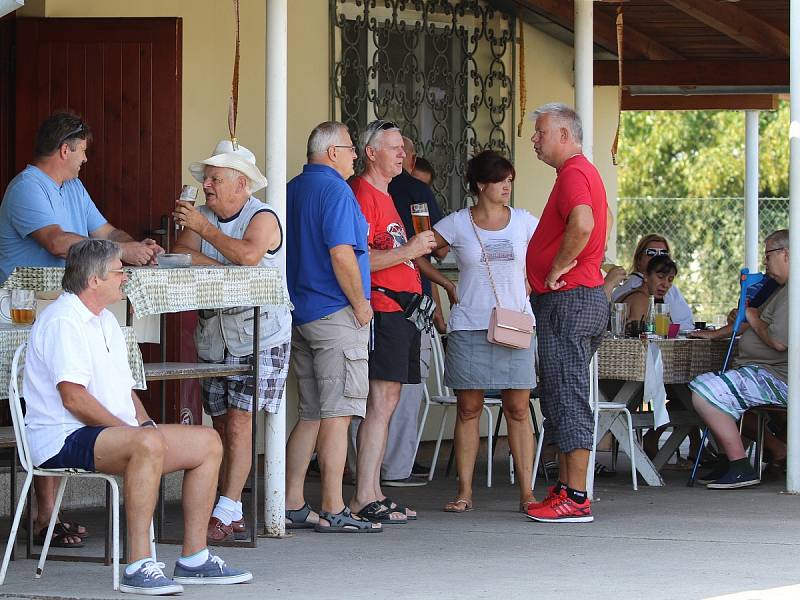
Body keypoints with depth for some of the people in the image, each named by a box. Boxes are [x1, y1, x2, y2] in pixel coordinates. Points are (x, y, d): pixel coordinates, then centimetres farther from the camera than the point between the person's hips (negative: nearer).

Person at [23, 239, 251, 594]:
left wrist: (145, 424, 7)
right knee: (148, 444, -38)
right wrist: (128, 430, -18)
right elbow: (73, 398, -21)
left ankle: (193, 559, 2)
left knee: (207, 443, 2)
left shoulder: (105, 320, 22)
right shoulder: (63, 322, -13)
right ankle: (139, 567, -39)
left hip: (111, 431, 10)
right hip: (64, 440, -10)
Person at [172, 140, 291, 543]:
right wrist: (223, 268, -19)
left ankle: (224, 515, -16)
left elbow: (248, 254, -28)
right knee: (221, 425, 6)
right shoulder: (201, 217, 9)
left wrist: (203, 228, -21)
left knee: (239, 422, -13)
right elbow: (180, 256, -4)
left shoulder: (262, 218, -9)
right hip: (213, 337, 6)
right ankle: (235, 518, 10)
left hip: (259, 337, -6)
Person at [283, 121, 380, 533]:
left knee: (310, 415, 13)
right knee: (337, 414, -6)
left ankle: (293, 505, 12)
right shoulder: (334, 190, -12)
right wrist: (360, 304, -11)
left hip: (300, 314, 9)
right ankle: (333, 511, -7)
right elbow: (341, 255, -22)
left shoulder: (292, 190, 15)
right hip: (336, 314, -9)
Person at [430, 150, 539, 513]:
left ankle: (526, 492, 0)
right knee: (468, 409, 1)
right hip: (469, 328, -1)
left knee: (518, 409, -2)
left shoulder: (523, 222, 9)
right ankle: (464, 492, 5)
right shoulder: (457, 224, 4)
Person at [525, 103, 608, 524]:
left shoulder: (574, 173, -13)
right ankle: (567, 487, 18)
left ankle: (575, 499, -10)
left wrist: (555, 271, -21)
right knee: (560, 399, 14)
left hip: (568, 299, -11)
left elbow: (583, 224, -32)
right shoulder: (583, 172, 22)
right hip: (582, 297, 11)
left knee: (568, 399, -10)